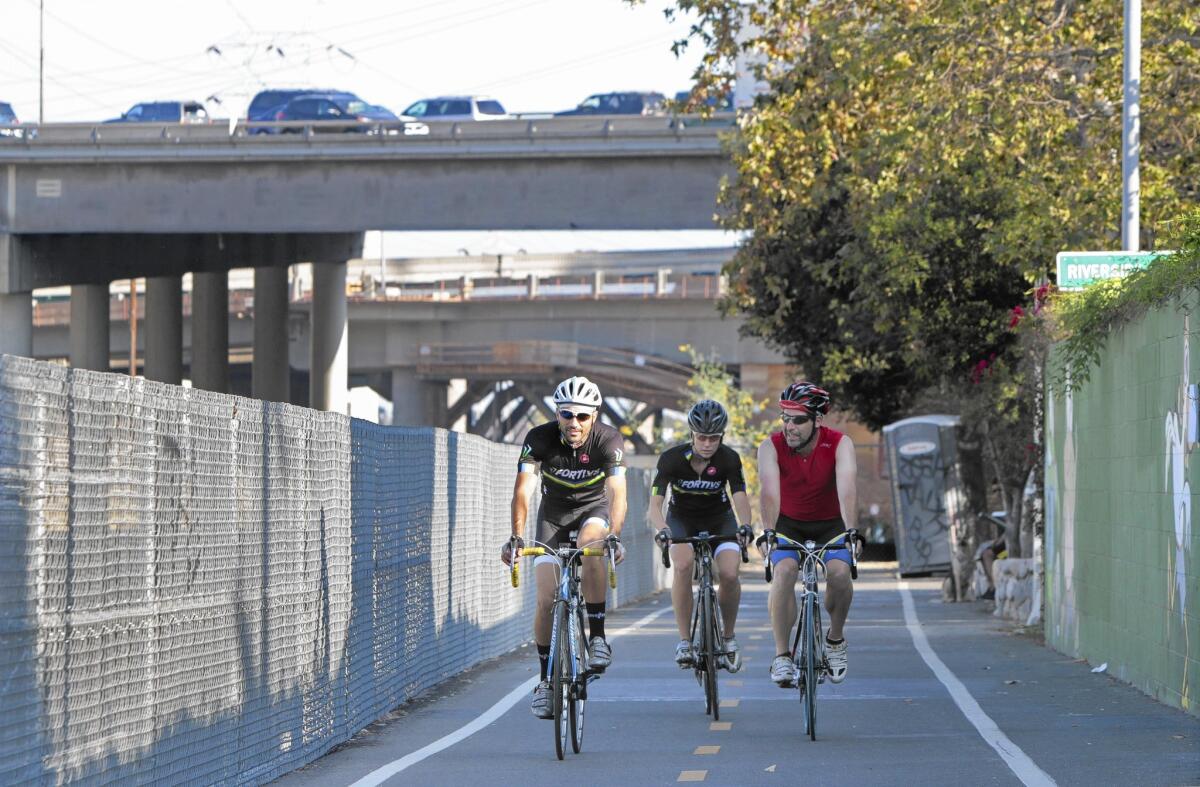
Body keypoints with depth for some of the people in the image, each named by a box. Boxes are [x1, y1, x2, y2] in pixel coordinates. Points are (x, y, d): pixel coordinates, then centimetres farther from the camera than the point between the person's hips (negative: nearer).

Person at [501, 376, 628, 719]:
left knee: (592, 546, -36)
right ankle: (546, 679, 5)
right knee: (547, 598, -9)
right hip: (554, 512, 1)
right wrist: (516, 536, -46)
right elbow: (523, 489, -32)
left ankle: (597, 637, -24)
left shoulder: (609, 440, -25)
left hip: (594, 509, -1)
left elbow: (617, 491, -35)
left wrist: (614, 535, -52)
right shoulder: (539, 439, -24)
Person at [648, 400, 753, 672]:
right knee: (683, 565, -32)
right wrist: (663, 529, -49)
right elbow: (655, 504, -28)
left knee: (729, 574, -24)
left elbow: (740, 497, -27)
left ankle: (728, 637, 1)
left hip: (719, 520, 1)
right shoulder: (672, 458, -23)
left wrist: (745, 525, -49)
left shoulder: (729, 459, -20)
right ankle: (684, 640, -23)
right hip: (682, 519, -1)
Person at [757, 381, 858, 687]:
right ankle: (782, 655, -21)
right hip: (789, 522, 0)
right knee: (784, 571, -27)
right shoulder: (772, 446, -23)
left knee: (839, 573, -25)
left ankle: (835, 638, 3)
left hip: (830, 522, 0)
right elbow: (769, 492, -37)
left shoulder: (840, 444, -24)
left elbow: (847, 489, -38)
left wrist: (851, 531, -54)